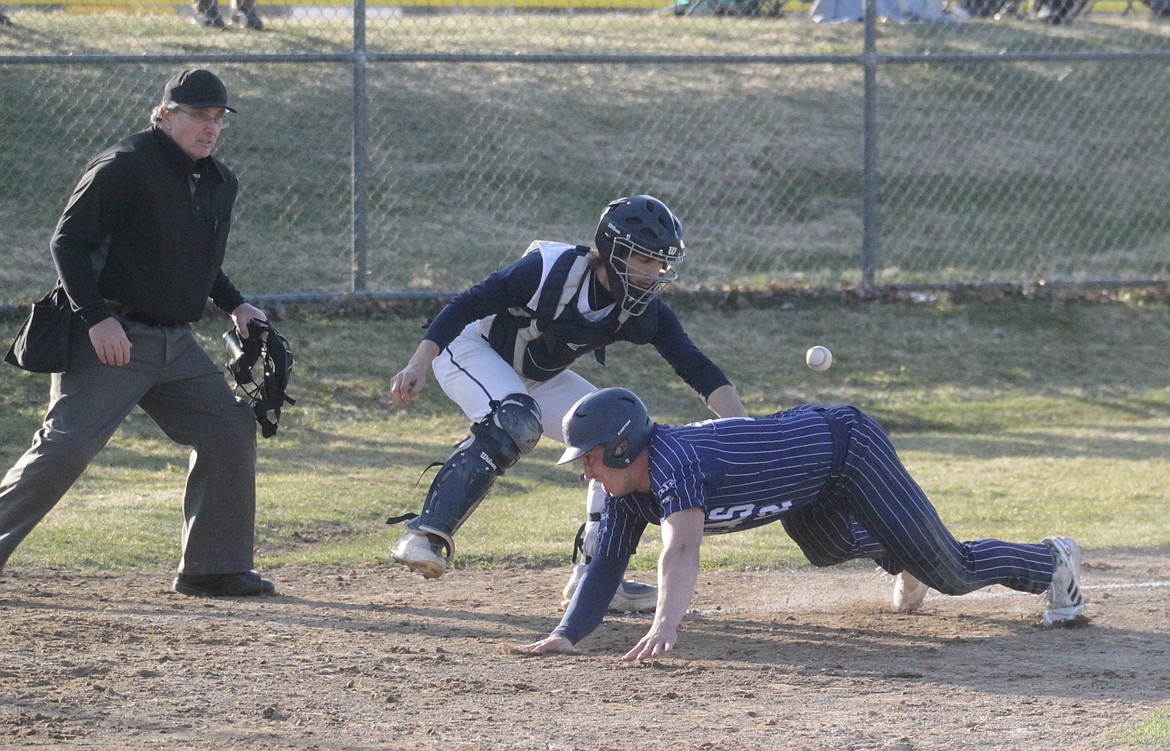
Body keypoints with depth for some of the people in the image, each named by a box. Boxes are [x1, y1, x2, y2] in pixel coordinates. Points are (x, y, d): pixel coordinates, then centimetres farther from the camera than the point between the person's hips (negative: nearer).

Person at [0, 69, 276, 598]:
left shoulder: (220, 183, 12)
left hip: (176, 345, 8)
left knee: (230, 431, 3)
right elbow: (68, 242, -16)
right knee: (66, 447, -15)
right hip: (110, 339, -8)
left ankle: (214, 569, 10)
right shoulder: (125, 167, -13)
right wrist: (96, 317, -25)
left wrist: (234, 305, 12)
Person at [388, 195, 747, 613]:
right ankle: (427, 534, -36)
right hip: (472, 348, -7)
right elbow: (467, 306, -28)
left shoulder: (646, 312, -15)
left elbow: (698, 371, -17)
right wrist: (419, 366, -36)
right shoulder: (550, 269, -31)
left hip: (539, 379, 7)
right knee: (515, 423, -35)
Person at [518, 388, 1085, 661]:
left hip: (843, 445, -9)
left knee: (950, 573, -4)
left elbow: (682, 550, -54)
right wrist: (567, 634, -26)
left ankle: (1052, 563, 22)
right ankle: (899, 554, 69)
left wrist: (665, 625, -69)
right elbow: (607, 565, -10)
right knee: (829, 549, 37)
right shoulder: (626, 492, -12)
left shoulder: (672, 462, -38)